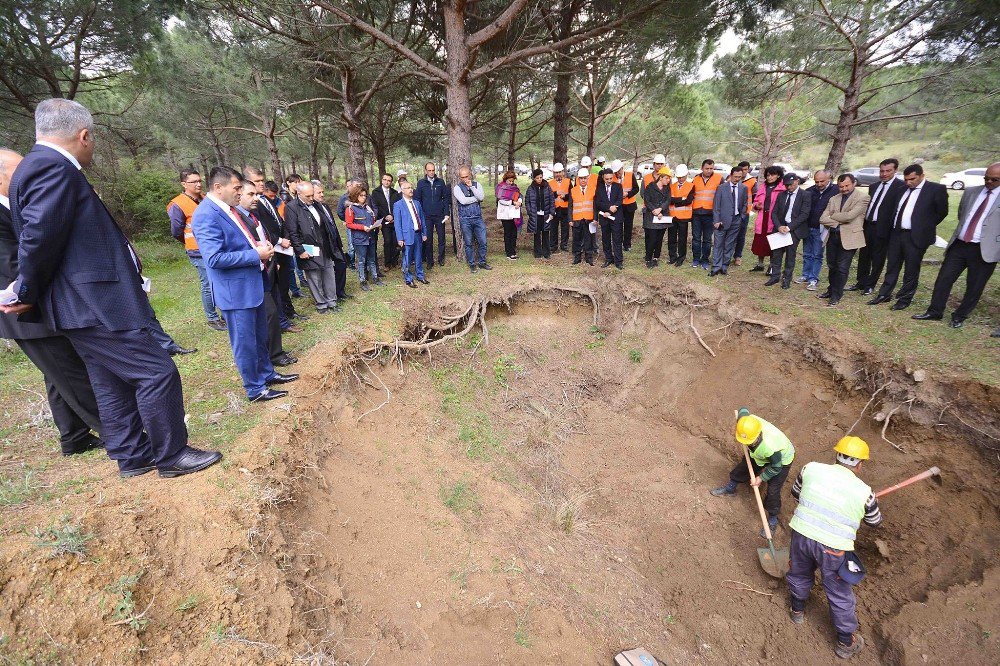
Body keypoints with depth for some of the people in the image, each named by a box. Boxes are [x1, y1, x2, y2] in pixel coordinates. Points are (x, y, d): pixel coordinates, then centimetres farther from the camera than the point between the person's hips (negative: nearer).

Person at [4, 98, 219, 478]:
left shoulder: (41, 166, 16)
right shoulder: (54, 168, -15)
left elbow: (39, 238, 17)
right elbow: (40, 237, -21)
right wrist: (27, 294, -8)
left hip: (85, 302, 11)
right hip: (94, 304, -11)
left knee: (112, 384, 16)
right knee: (158, 373, -5)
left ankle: (133, 457, 27)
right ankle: (171, 456, 7)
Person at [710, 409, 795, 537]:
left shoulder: (770, 447, -47)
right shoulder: (746, 421, -37)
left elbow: (776, 467, -25)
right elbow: (743, 410, -10)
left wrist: (762, 478, -14)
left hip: (781, 459, -6)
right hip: (759, 452, 6)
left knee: (773, 491, -3)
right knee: (744, 466, 19)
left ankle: (773, 519, 22)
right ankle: (730, 489, 45)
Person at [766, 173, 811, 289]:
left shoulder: (805, 195, -4)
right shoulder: (781, 195, 9)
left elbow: (804, 214, -11)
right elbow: (774, 213, 6)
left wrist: (789, 227, -17)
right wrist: (779, 226, -10)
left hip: (795, 229, -4)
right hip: (781, 228, 4)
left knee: (790, 255, 3)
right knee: (776, 253, 3)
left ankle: (787, 279, 12)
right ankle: (775, 276, 13)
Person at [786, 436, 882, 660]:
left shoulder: (811, 468, -9)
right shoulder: (864, 492, -13)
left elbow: (795, 492, 9)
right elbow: (875, 521, 7)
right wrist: (871, 503, 28)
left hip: (802, 534, 3)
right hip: (833, 548, -2)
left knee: (800, 574, 29)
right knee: (840, 594, 20)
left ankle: (797, 610, 55)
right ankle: (846, 643, 40)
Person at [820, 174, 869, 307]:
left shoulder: (862, 198, -6)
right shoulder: (834, 199, 10)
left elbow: (849, 216, -18)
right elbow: (823, 219, 2)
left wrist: (832, 216, -4)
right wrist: (838, 222, -13)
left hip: (849, 237, -5)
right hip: (833, 236, 5)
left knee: (842, 268, -1)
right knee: (832, 266, 14)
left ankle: (836, 295, 9)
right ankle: (832, 290, 30)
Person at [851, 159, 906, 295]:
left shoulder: (901, 186, -8)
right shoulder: (873, 186, 13)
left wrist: (891, 228, -16)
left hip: (883, 228, -6)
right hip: (867, 226, 6)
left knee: (877, 259, 5)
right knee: (864, 256, 13)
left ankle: (870, 285, 16)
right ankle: (861, 283, 25)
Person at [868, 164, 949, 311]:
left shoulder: (936, 189, -5)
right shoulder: (903, 189, 10)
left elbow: (942, 212, 0)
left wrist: (926, 227, 4)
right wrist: (894, 227, 9)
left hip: (916, 236, -5)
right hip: (896, 233, 5)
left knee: (911, 270, 4)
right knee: (892, 267, 13)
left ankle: (905, 299, 14)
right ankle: (884, 294, 22)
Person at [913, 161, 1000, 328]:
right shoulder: (970, 192, 9)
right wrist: (964, 230, 17)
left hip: (984, 250, -3)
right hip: (959, 245, 4)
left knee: (974, 287, 6)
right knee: (943, 279, 4)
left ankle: (960, 316, 20)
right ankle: (934, 312, 15)